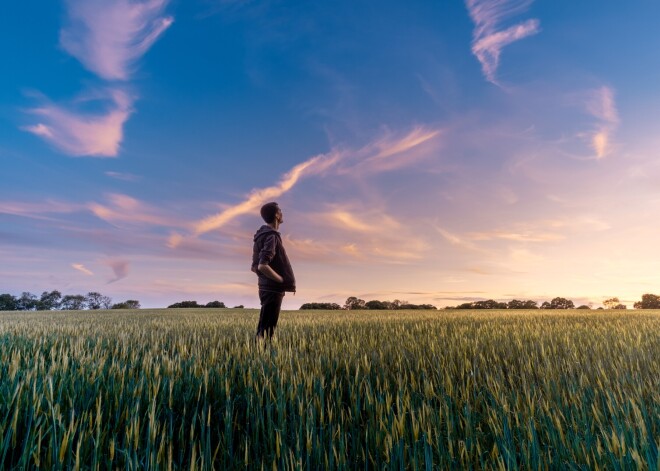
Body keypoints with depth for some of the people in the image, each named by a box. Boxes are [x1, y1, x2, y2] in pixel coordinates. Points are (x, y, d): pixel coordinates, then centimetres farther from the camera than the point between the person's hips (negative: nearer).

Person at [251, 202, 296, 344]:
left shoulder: (262, 235, 13)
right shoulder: (271, 236, -16)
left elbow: (255, 267, 17)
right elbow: (263, 266, -27)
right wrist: (284, 281, -17)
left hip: (267, 288, 9)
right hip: (273, 290, -9)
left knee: (263, 329, 16)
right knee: (266, 331, -3)